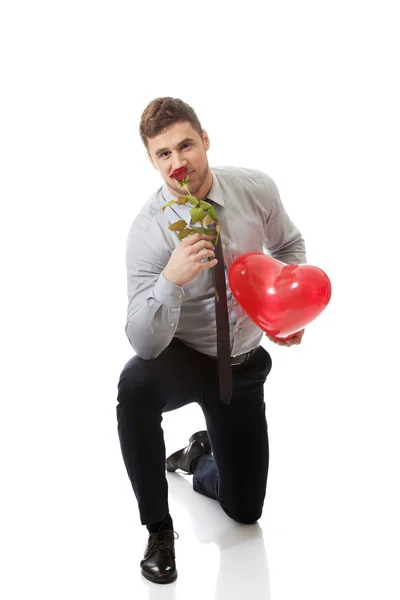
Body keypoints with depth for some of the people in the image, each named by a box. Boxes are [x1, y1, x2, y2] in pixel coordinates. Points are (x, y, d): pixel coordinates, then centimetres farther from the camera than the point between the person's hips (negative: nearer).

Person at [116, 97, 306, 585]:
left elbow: (290, 246, 6)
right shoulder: (149, 231, -25)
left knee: (245, 509, 9)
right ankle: (159, 530, -18)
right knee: (136, 382, -41)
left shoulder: (256, 188, -15)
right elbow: (145, 344, -30)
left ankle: (201, 458, 46)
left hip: (242, 363, 3)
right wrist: (170, 279, -48)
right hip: (182, 358, -3)